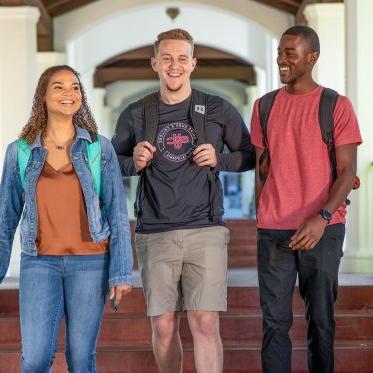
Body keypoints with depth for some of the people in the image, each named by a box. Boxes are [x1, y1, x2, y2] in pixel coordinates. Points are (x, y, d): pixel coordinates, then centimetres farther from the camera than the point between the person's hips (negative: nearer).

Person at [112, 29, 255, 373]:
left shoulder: (220, 111, 5)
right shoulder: (135, 115, 8)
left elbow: (250, 156, 14)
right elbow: (113, 161, 19)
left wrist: (219, 160, -6)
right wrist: (134, 163, -4)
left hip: (205, 231, -1)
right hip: (154, 235, 2)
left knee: (205, 324, -10)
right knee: (163, 326, 4)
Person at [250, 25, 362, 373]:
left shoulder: (337, 106, -1)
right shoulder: (265, 106, 10)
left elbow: (347, 171, -6)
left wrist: (322, 217, -19)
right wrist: (262, 220, 12)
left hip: (323, 228, -2)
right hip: (273, 230, 2)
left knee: (321, 318, 5)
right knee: (275, 320, 0)